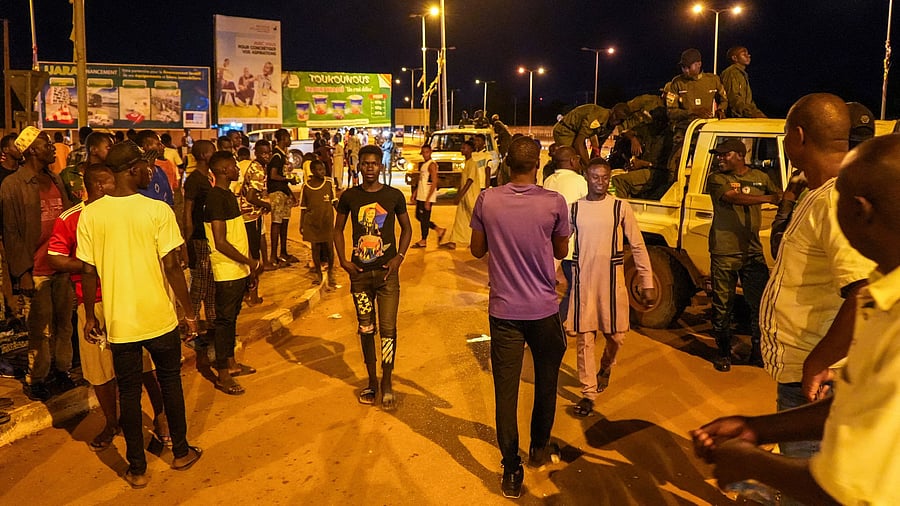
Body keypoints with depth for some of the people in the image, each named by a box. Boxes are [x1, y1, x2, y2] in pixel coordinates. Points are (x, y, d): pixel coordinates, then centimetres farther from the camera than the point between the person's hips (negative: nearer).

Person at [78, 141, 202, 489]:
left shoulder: (90, 215, -5)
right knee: (170, 382, 18)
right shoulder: (158, 211, -13)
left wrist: (90, 316, 11)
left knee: (128, 391, 14)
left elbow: (88, 272, -2)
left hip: (119, 322, 2)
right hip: (159, 317, -2)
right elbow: (171, 267, -13)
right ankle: (181, 452, 31)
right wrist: (189, 312, -3)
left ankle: (137, 469, 23)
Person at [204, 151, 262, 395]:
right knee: (224, 320, 0)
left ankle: (231, 364, 30)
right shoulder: (216, 198, -18)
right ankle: (222, 376, 9)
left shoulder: (229, 195, 12)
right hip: (227, 272, -9)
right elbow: (220, 243, -23)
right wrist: (249, 262, -16)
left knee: (231, 318, 18)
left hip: (239, 271, 9)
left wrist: (249, 268, 17)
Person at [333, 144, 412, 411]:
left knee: (388, 329, -4)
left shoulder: (394, 195, -1)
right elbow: (338, 229, 12)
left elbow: (406, 228, 9)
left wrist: (399, 257, -4)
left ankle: (387, 385, 9)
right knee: (365, 329, 11)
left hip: (387, 272, -2)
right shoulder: (349, 196, 2)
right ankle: (372, 381, 25)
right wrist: (343, 260, 1)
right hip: (359, 272, 2)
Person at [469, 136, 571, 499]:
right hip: (544, 310, 0)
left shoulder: (488, 200, -7)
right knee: (546, 383, 21)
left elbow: (477, 249, 4)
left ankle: (512, 472, 11)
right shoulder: (554, 203, -9)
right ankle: (540, 448, 38)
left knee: (506, 391, 6)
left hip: (504, 311, 0)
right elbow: (561, 251, 4)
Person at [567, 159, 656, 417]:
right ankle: (589, 393, 16)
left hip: (612, 282, 0)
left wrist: (647, 283, -2)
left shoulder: (620, 208, -2)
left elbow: (638, 246, 1)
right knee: (585, 338, 3)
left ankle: (605, 368, 42)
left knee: (616, 337, 9)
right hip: (583, 282, 0)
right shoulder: (574, 209, 1)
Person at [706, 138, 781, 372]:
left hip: (753, 252, 3)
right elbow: (733, 197, -18)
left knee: (761, 304, 4)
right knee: (723, 306, 4)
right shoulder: (716, 179, -1)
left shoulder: (760, 177, 12)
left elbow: (780, 197, 14)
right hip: (724, 253, -3)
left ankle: (758, 352, 20)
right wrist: (768, 198, -23)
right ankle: (723, 353, 19)